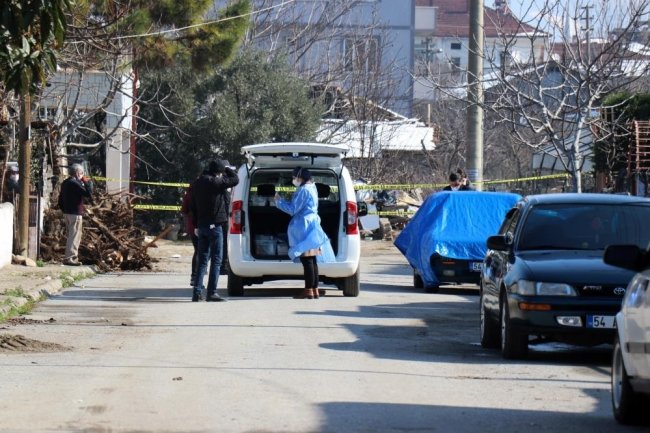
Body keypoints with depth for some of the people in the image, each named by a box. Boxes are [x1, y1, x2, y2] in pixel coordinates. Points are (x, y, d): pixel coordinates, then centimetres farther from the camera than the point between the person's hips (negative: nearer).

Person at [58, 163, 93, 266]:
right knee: (74, 236, -7)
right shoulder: (75, 183, -16)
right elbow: (88, 193, -21)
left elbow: (60, 199, 18)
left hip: (67, 212, 10)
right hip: (75, 213, -10)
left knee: (71, 235, 17)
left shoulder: (65, 183, 14)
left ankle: (70, 257, 21)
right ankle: (69, 258, -10)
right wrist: (87, 182, -8)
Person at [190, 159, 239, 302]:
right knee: (216, 260, -2)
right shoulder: (216, 182, -15)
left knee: (202, 260, 11)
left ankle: (197, 292, 7)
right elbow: (235, 179, -7)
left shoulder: (197, 184, 10)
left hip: (201, 226, 7)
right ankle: (211, 293, -5)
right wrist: (227, 169, 10)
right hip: (214, 226, -7)